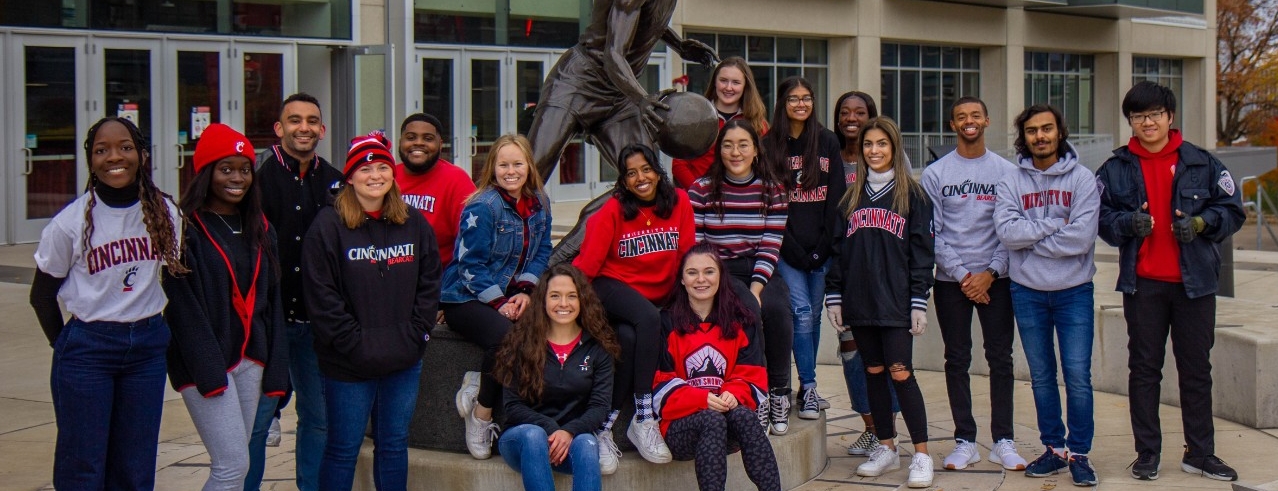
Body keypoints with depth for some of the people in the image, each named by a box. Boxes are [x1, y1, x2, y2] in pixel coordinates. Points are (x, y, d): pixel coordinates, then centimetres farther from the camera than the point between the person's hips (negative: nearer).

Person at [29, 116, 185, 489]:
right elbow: (42, 294, 2)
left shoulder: (165, 213, -2)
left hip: (148, 347, 3)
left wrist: (164, 332, 6)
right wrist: (65, 345, 3)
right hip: (87, 350, -3)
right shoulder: (71, 221, -9)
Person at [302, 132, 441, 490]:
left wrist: (416, 334, -3)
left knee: (394, 446, 14)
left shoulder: (415, 224, 7)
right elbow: (322, 295, -11)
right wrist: (355, 343, -14)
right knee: (343, 450, 6)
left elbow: (429, 285, 8)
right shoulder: (328, 226, -7)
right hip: (348, 364, -4)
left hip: (403, 362, 4)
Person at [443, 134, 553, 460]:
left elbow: (541, 253, 9)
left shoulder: (539, 204, 7)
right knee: (506, 337, -35)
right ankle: (481, 414, -13)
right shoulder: (482, 207, -11)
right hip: (466, 299, -6)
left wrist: (525, 292, -8)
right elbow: (471, 266, -13)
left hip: (510, 297, 6)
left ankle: (479, 385, -10)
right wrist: (500, 304, -19)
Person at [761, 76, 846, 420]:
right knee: (802, 313, -10)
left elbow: (836, 197, 5)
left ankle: (806, 388, 17)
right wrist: (793, 247, -9)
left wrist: (825, 243, -5)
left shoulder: (828, 142, 8)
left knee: (814, 315, 8)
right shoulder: (770, 145, 2)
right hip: (786, 246, -2)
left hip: (821, 246, 2)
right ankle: (809, 388, -4)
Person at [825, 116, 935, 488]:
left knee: (901, 373, -8)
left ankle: (922, 455, -2)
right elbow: (838, 249, 14)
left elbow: (921, 251, -1)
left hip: (896, 300, -4)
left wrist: (919, 300, -8)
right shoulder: (851, 197, 13)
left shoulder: (912, 195, 2)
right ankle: (886, 448, 19)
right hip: (860, 300, 4)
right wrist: (834, 296, 7)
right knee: (873, 372, 9)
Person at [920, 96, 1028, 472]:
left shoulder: (1007, 171, 4)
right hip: (951, 280, 0)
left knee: (1000, 359, 1)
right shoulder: (935, 173, 3)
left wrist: (990, 272, -9)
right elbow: (931, 233, -1)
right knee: (957, 360, 4)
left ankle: (1003, 440, 8)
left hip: (995, 278, 0)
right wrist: (961, 274, -9)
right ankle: (965, 441, 10)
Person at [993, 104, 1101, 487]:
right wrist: (1055, 224, -13)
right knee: (1041, 376, 11)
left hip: (1074, 290, -2)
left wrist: (1031, 238, -11)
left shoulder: (1082, 179, -4)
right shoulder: (1010, 183, 2)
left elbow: (1080, 238, -16)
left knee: (1078, 376, -3)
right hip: (1027, 293, 2)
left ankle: (1079, 453, 9)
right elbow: (1007, 232, -13)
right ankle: (1054, 449, 22)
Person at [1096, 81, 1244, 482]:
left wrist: (1200, 223, -13)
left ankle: (1200, 453, 19)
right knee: (1144, 369, 6)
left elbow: (1232, 211, 5)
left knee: (1196, 369, 8)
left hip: (1195, 282, 0)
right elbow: (1099, 217, 4)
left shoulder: (1201, 163, 3)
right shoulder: (1116, 169, 3)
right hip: (1142, 283, 0)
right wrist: (1127, 222, -15)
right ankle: (1147, 453, 16)